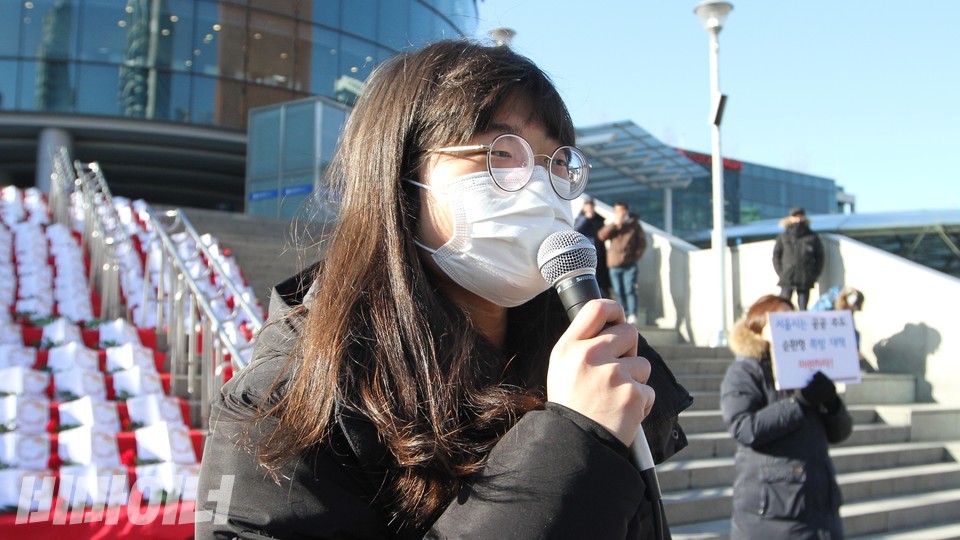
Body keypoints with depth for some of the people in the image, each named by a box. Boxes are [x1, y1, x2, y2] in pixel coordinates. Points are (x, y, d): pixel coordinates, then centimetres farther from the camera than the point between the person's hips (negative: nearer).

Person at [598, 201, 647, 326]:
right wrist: (614, 223, -15)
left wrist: (636, 255, -2)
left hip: (630, 264, -3)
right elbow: (602, 236, -8)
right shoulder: (612, 225, 10)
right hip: (614, 265, 3)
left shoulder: (634, 224, 5)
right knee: (618, 292, 5)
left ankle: (632, 316, -13)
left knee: (630, 290, -11)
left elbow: (642, 242, 8)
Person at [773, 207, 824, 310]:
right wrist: (781, 272, -2)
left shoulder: (812, 237, 5)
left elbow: (819, 257, 9)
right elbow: (776, 255, 8)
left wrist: (814, 275, 1)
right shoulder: (784, 237, 5)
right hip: (787, 279, 0)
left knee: (803, 309, 5)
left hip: (805, 281, 1)